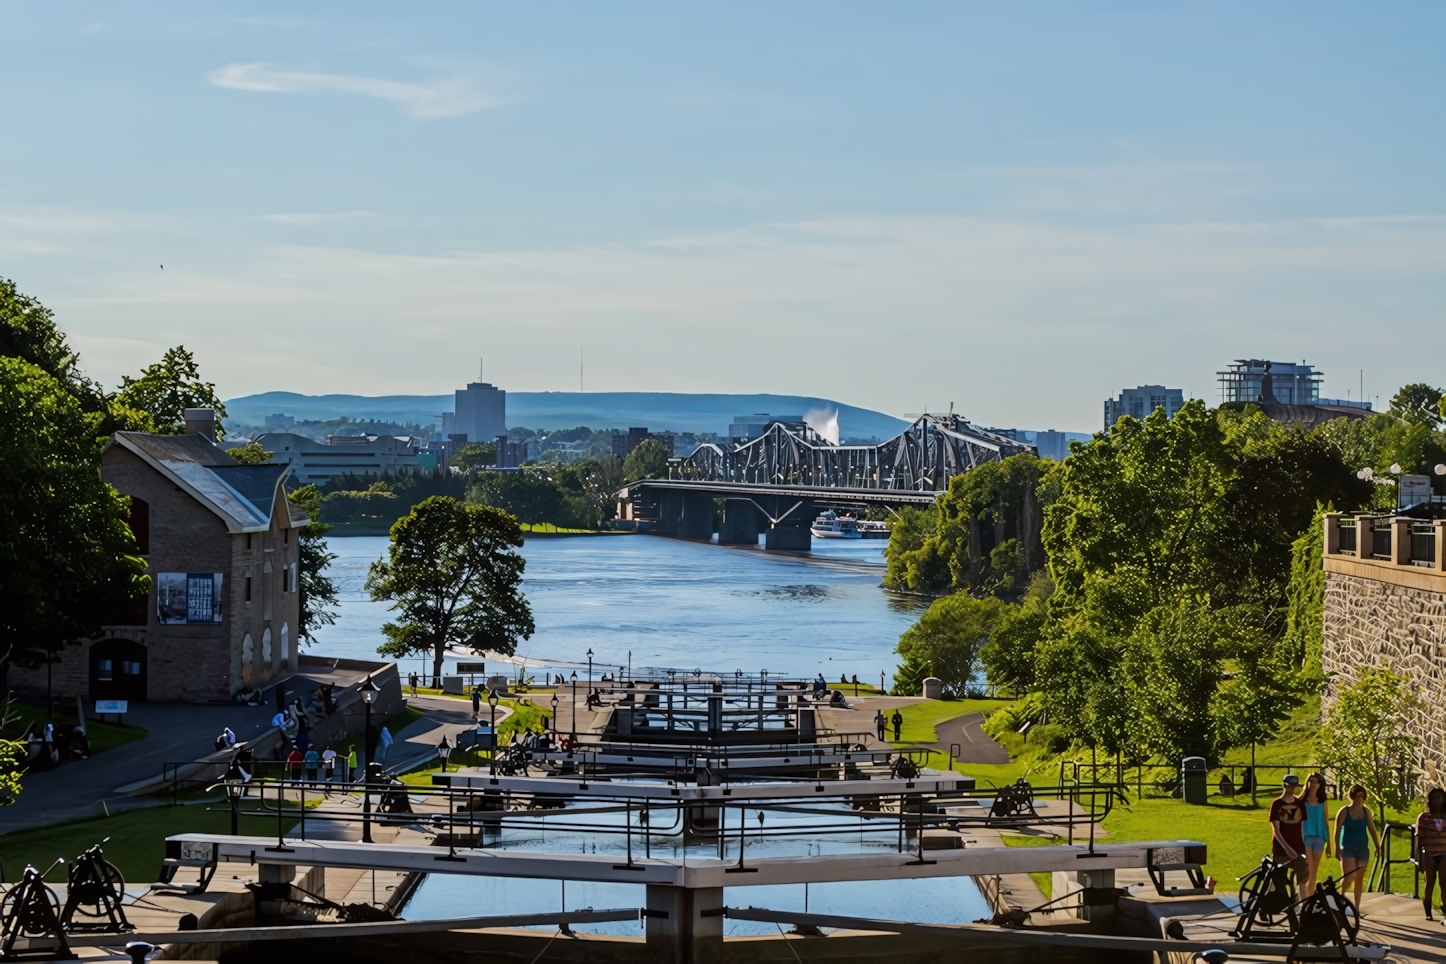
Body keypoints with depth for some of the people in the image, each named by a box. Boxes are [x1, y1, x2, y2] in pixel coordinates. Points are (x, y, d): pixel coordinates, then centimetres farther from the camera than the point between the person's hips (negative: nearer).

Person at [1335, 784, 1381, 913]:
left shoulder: (1366, 811, 3)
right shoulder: (1344, 811, -8)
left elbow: (1372, 830, 8)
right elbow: (1337, 831, -8)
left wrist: (1378, 847, 4)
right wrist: (1337, 848, -15)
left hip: (1363, 848, 4)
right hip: (1348, 848, -4)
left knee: (1359, 879, 6)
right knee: (1348, 877, -15)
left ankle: (1356, 907, 12)